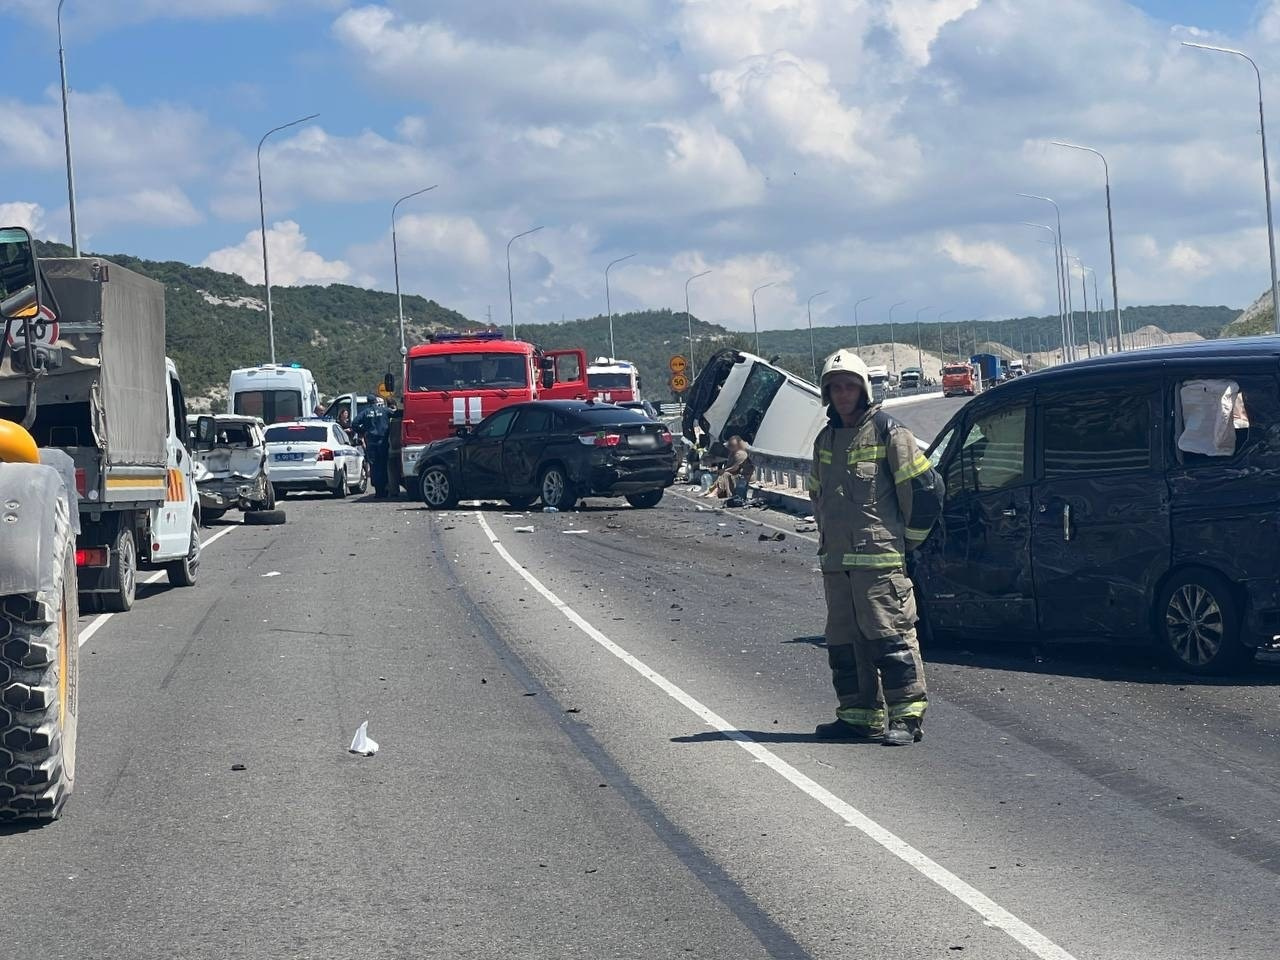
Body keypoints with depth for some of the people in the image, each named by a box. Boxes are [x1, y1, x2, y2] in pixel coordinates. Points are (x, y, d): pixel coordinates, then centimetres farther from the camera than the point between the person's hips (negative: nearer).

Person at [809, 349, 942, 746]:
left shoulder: (886, 431, -5)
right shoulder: (826, 439, 17)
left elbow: (926, 487, -5)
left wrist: (907, 538, 1)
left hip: (879, 556, -8)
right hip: (835, 561, 8)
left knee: (890, 635, -8)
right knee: (844, 641, 9)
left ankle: (907, 716, -6)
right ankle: (859, 715, 15)